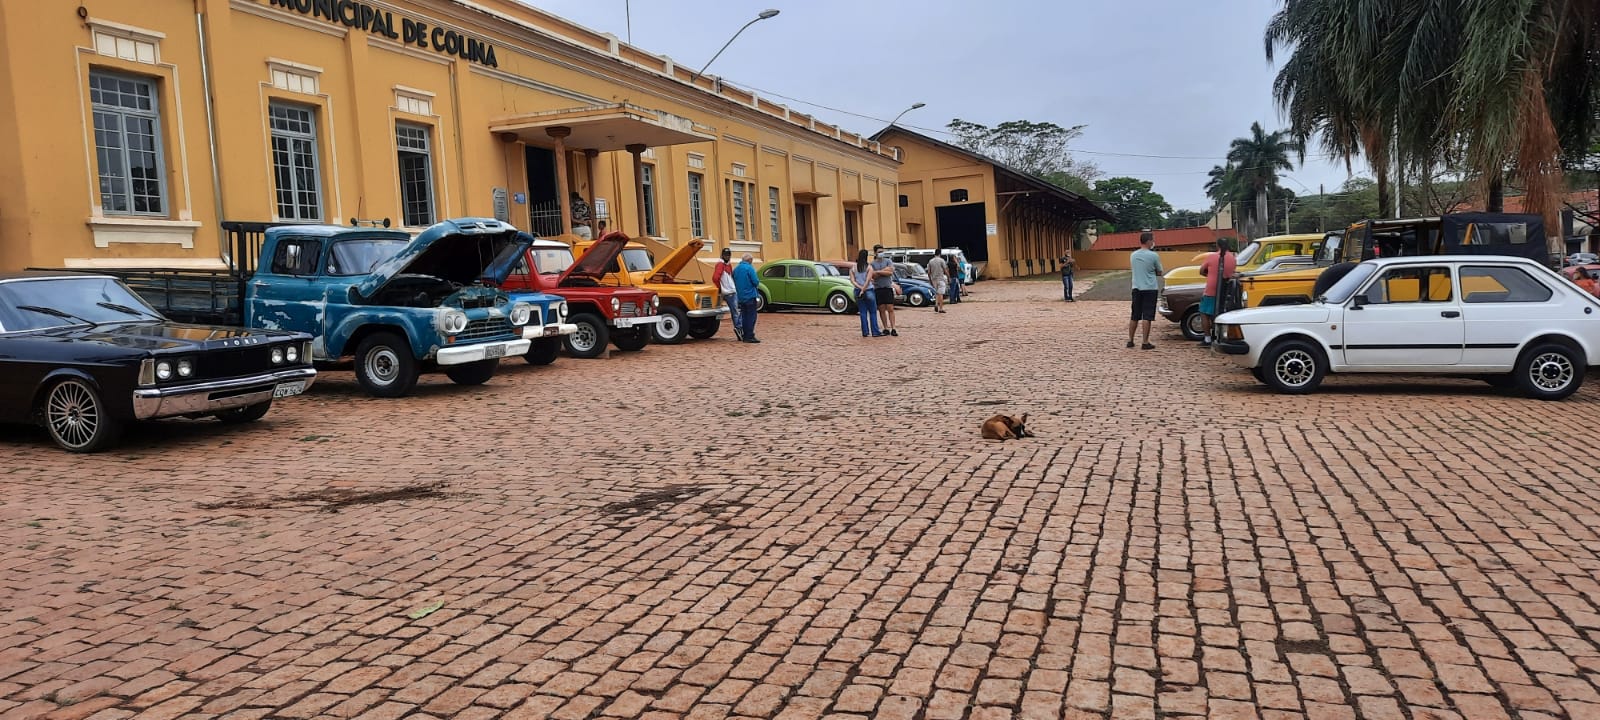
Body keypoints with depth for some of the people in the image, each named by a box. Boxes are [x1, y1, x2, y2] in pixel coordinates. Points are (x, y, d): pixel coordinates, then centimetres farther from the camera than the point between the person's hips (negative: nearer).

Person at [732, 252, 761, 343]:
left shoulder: (735, 269, 10)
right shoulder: (749, 268, -12)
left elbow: (733, 282, 15)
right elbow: (756, 281, -16)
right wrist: (757, 282, 5)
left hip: (740, 297, 7)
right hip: (750, 296, -7)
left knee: (743, 316, 14)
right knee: (751, 317, -4)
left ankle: (744, 336, 17)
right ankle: (749, 336, -7)